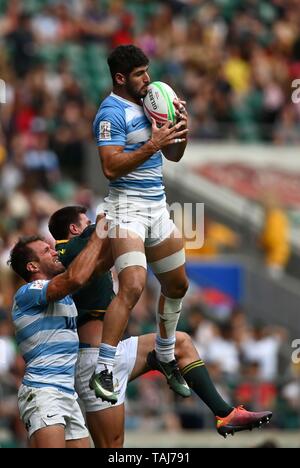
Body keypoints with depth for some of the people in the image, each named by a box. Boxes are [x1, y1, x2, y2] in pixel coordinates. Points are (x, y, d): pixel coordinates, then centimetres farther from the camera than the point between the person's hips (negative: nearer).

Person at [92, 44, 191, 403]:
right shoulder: (112, 113, -13)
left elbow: (173, 156, 18)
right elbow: (111, 167, -21)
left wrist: (180, 130, -2)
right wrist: (152, 145, -24)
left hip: (157, 206, 9)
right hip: (127, 206, -9)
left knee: (177, 285, 17)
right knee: (132, 287, -24)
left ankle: (165, 357, 37)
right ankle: (102, 372, -24)